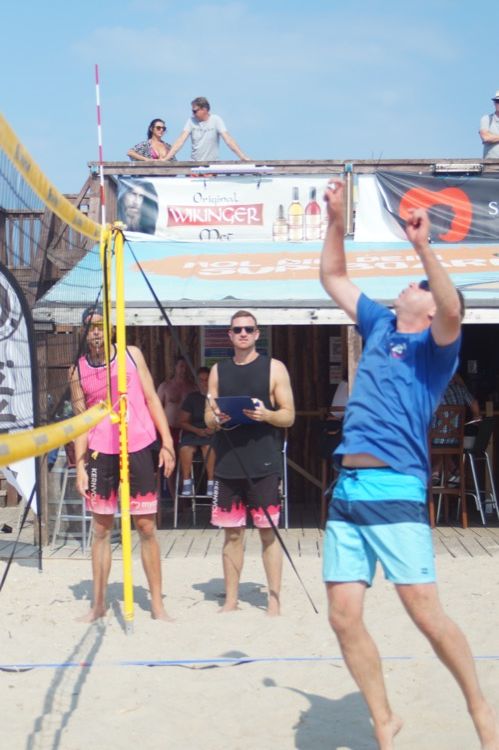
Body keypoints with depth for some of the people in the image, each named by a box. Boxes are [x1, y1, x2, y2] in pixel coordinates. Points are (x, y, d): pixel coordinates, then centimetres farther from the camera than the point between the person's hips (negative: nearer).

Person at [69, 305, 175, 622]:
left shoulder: (132, 355, 4)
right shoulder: (78, 370, 6)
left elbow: (151, 398, 5)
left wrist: (167, 442, -2)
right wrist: (80, 465, 0)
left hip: (139, 449, -1)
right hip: (101, 453, 1)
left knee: (147, 527, 1)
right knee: (102, 529, 6)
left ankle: (157, 603, 9)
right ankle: (99, 603, 16)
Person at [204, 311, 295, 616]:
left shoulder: (274, 368, 2)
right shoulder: (219, 371, 12)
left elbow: (289, 416, 0)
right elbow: (208, 418, 15)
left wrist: (266, 414, -20)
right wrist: (217, 419, -9)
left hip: (264, 464, -3)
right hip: (228, 463, 3)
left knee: (269, 532, 1)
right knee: (232, 533, 8)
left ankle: (275, 600, 10)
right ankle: (231, 600, 19)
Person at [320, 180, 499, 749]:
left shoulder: (432, 347, 0)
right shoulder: (379, 326, 18)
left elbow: (452, 313, -23)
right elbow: (333, 278, 26)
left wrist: (424, 248, -29)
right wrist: (336, 222, 16)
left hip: (396, 491, -6)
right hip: (346, 491, 6)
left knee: (426, 614, -7)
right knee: (344, 617, 3)